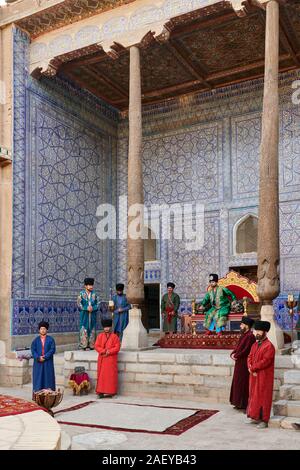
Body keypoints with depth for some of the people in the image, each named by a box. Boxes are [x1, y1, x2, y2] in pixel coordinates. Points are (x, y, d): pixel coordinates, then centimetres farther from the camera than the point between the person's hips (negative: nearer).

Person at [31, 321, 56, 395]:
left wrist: (45, 357, -16)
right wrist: (38, 358, -16)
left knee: (48, 377, -1)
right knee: (38, 377, 0)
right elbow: (33, 350, 0)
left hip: (48, 362, -1)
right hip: (38, 363, 1)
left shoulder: (51, 339, 3)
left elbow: (52, 350, -6)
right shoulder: (35, 340, 7)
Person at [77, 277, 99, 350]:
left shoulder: (94, 294, 8)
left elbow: (97, 304, 8)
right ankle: (84, 345, -2)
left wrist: (92, 308, -12)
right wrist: (86, 308, -14)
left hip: (92, 314, 3)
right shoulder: (81, 294, 0)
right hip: (84, 314, -3)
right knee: (84, 329, -5)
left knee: (92, 329, 4)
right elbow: (79, 304, -3)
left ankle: (91, 345, 10)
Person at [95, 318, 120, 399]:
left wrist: (109, 352, -16)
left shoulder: (115, 337, 1)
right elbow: (96, 346, 1)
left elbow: (117, 347, -5)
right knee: (101, 375, 1)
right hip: (102, 359, 2)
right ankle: (100, 392, 5)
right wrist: (104, 351, -15)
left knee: (111, 375, -2)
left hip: (111, 359, -2)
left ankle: (110, 392, 3)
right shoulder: (100, 336, 8)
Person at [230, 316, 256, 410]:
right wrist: (233, 354, -2)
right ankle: (239, 403, 22)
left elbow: (246, 350, -21)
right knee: (238, 383, 14)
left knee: (243, 384, -3)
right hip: (239, 363, 10)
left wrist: (236, 356, -11)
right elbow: (237, 347, 16)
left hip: (245, 364, -10)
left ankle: (244, 404, 6)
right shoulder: (243, 335, 13)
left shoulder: (250, 336, -17)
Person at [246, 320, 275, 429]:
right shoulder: (255, 345, 12)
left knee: (263, 397, -2)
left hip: (264, 377, -8)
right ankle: (255, 417, 24)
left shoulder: (269, 346, -14)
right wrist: (251, 369, -8)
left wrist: (252, 368, -15)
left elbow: (265, 362, -20)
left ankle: (264, 420, 6)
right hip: (254, 376, 8)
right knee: (253, 396, 13)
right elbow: (250, 357, 11)